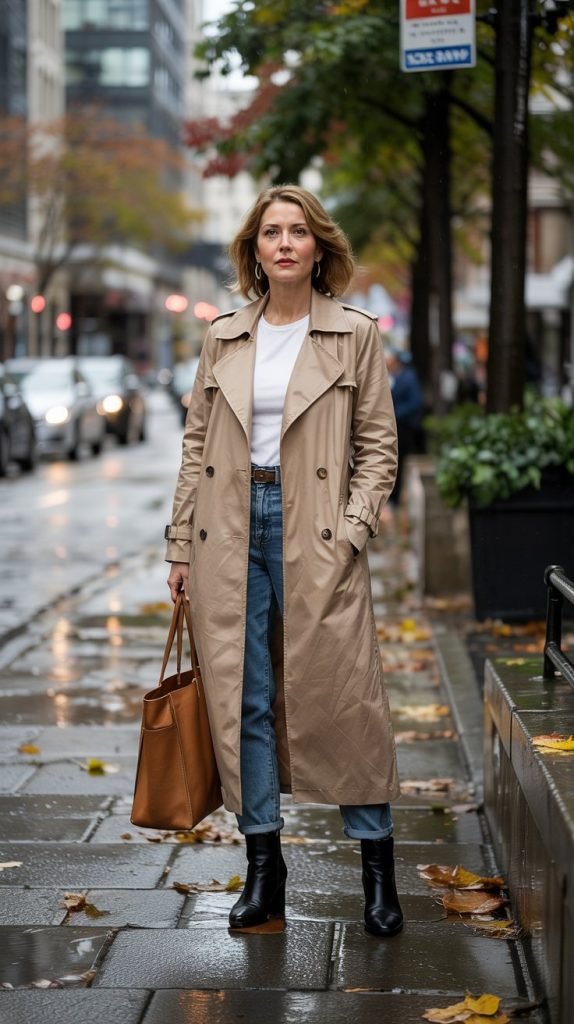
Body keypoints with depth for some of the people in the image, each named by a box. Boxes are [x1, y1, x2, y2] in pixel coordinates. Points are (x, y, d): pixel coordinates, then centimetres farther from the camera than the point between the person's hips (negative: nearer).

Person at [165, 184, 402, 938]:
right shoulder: (223, 339, 10)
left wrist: (351, 532, -9)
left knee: (342, 695, -2)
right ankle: (263, 862, 16)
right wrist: (181, 546, 7)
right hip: (229, 533, 3)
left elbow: (378, 446, 2)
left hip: (315, 537, -3)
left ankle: (378, 866, 11)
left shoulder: (355, 335, 2)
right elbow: (196, 445, 11)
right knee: (243, 699, 5)